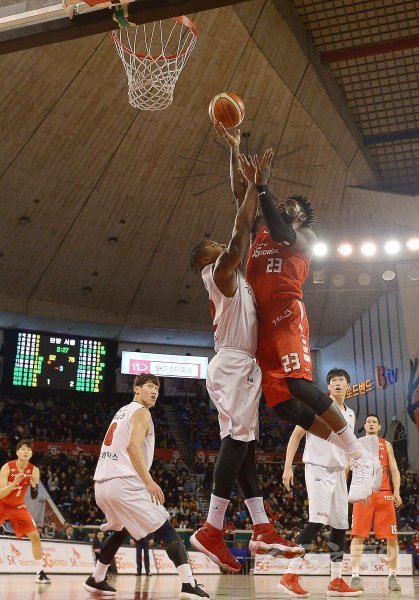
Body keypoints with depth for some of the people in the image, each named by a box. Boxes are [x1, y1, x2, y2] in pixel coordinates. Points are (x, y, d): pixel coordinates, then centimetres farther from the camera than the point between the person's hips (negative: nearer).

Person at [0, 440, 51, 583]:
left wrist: (34, 486, -32)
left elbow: (34, 497, -11)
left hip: (18, 507, 3)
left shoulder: (34, 470, -12)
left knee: (35, 535, -8)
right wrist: (14, 483, -40)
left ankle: (40, 573, 1)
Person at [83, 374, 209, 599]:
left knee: (120, 529, 32)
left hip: (101, 485, 9)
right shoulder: (141, 411, -1)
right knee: (167, 531, -5)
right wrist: (149, 481, -23)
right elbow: (132, 445, -18)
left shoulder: (122, 412, 26)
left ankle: (96, 579, 37)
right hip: (124, 483, -9)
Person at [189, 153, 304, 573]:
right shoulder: (220, 271, -2)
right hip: (233, 364, -10)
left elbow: (245, 230, 27)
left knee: (243, 444, 5)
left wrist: (256, 183, 28)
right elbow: (240, 230, -12)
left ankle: (262, 530, 7)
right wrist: (253, 183, -4)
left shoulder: (230, 274, 24)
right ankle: (211, 530, -17)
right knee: (238, 439, -16)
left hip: (237, 366, 10)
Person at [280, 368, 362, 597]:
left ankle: (336, 581, 17)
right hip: (317, 469, -7)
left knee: (340, 525, 7)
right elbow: (296, 435, -7)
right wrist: (288, 466, -14)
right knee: (317, 521, -18)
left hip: (339, 473, 7)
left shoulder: (350, 414, 13)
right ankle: (290, 576, -14)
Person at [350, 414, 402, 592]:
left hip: (384, 493, 2)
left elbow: (394, 469, 10)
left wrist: (396, 492, -4)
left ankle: (392, 576, 9)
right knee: (358, 535, -9)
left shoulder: (386, 445, 16)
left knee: (392, 536, -1)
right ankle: (355, 576, -8)